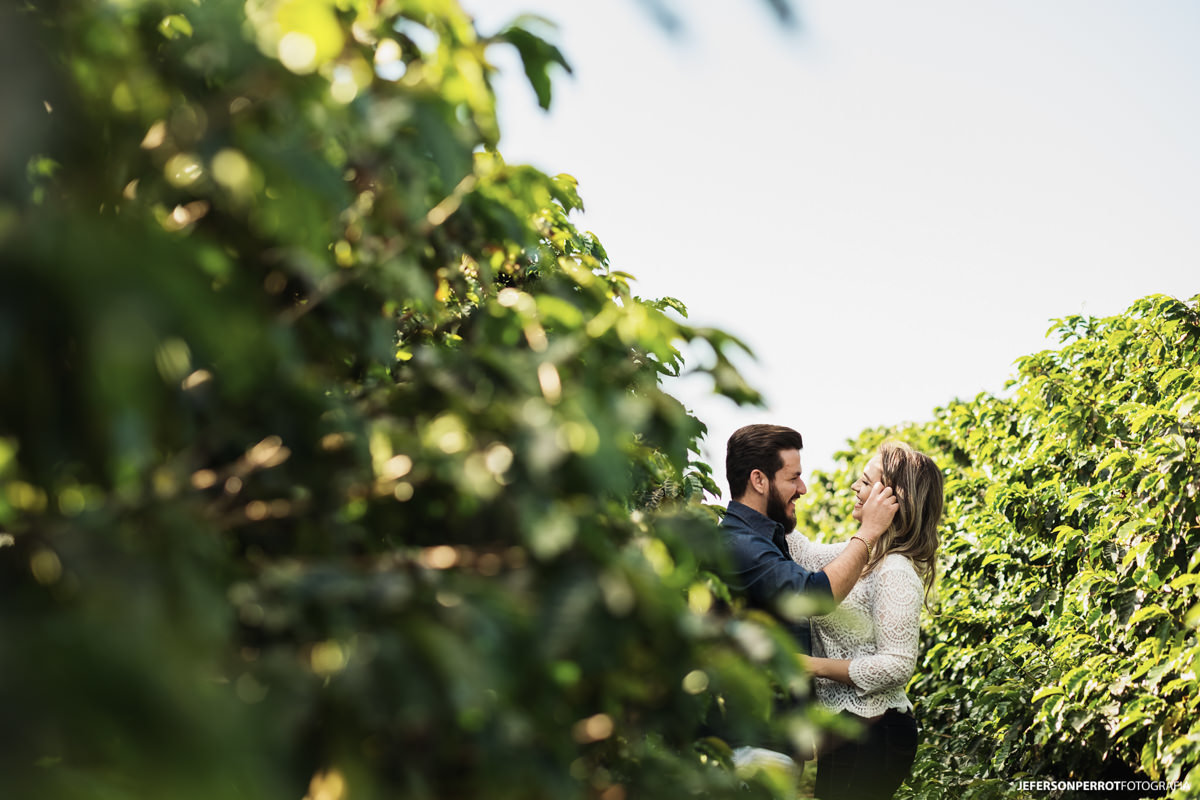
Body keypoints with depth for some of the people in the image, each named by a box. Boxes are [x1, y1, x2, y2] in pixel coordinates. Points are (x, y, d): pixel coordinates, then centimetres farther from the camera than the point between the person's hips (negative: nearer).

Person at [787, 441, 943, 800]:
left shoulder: (896, 573, -20)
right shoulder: (864, 553, 8)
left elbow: (896, 666, -23)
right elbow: (805, 555, 23)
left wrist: (815, 665, -19)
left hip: (870, 738, -9)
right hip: (846, 728, 9)